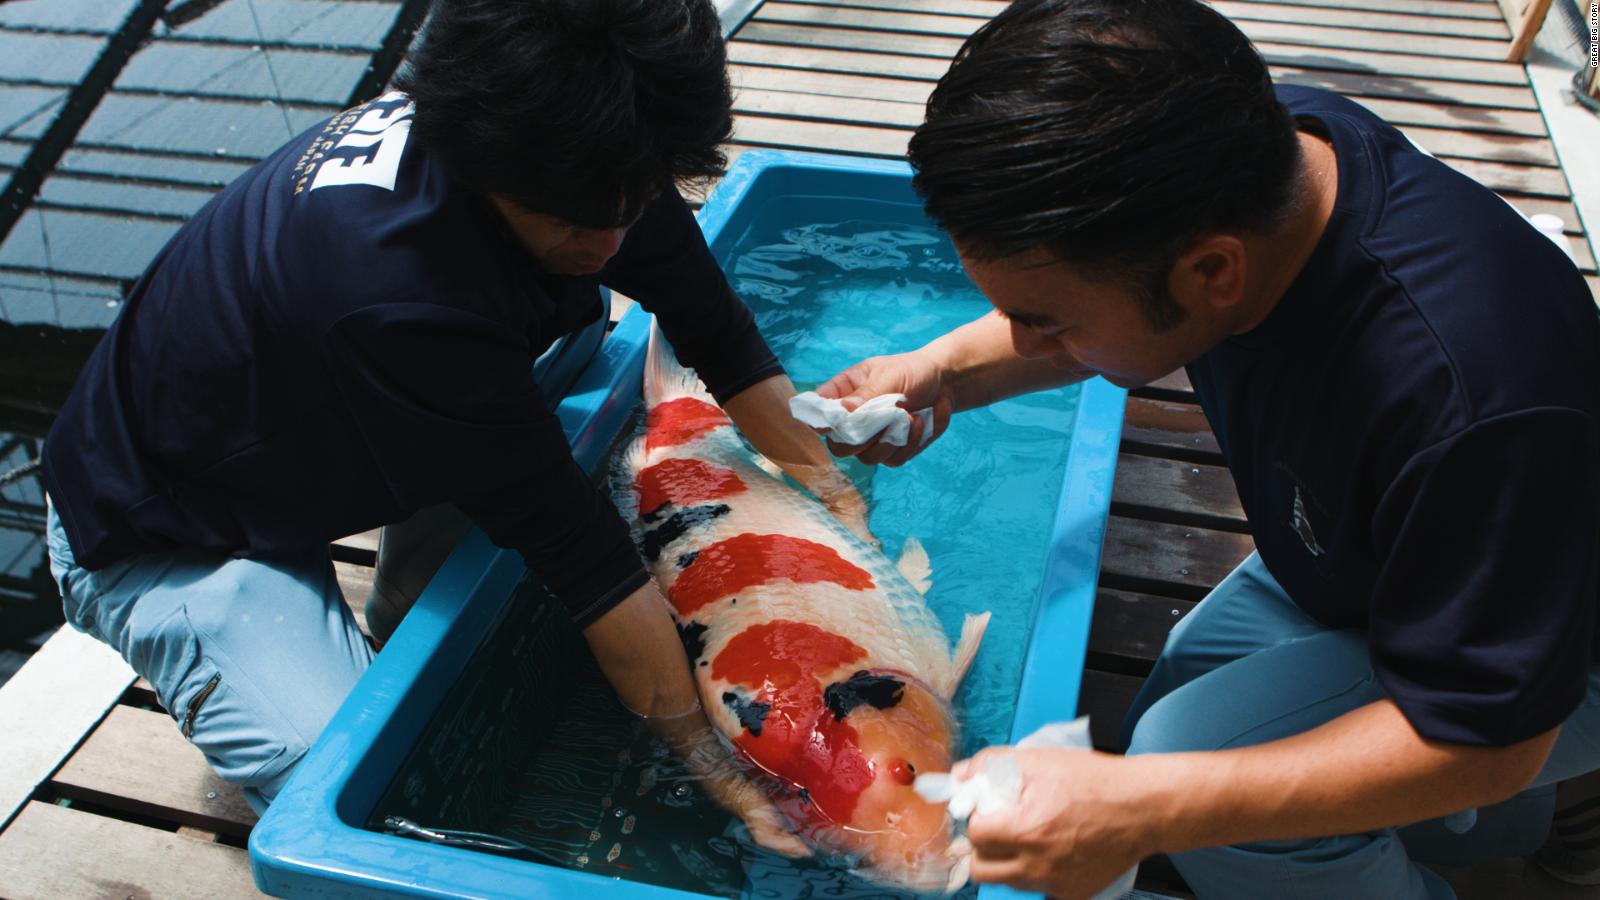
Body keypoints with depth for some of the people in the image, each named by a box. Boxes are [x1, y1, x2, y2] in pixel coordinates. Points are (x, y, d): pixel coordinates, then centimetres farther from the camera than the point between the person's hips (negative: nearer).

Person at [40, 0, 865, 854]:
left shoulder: (591, 172, -18)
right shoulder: (397, 289, -40)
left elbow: (718, 328, -3)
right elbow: (576, 548, -33)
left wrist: (837, 497, -3)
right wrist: (709, 755, -23)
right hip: (162, 544, -8)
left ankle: (411, 620, 8)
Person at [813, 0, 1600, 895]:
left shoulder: (1474, 400, -45)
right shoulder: (1260, 140, -22)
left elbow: (1485, 737, -33)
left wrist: (1146, 808, -42)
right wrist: (950, 368, -13)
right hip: (1364, 560, 7)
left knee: (1192, 757, -29)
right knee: (1160, 729, 16)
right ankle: (1502, 818, 29)